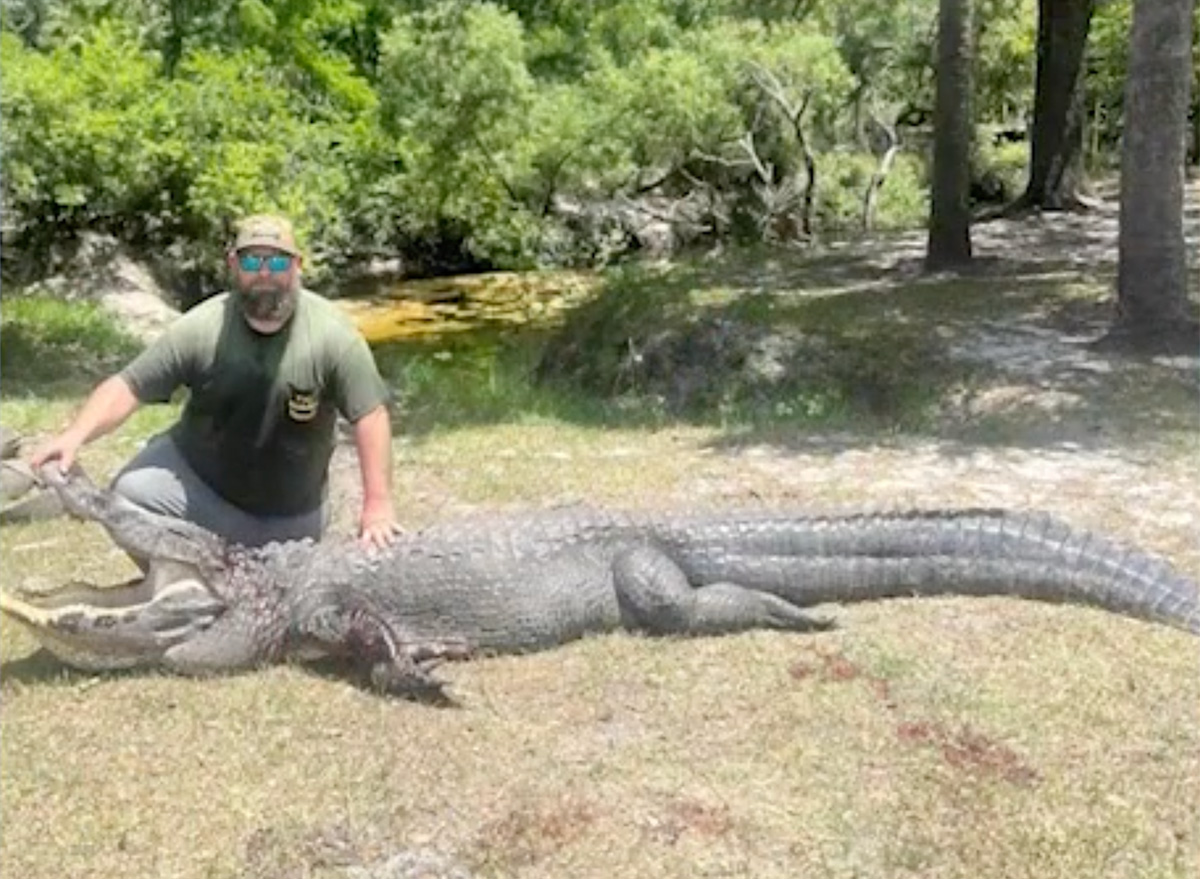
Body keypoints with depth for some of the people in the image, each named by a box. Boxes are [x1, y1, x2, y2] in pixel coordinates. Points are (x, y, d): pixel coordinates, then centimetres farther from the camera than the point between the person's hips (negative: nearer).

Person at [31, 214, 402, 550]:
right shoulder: (201, 328, -19)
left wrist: (377, 505, -23)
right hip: (198, 478, 0)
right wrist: (75, 435, -33)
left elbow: (370, 414, -19)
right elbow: (128, 386, -17)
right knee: (130, 494, -22)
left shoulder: (332, 332, -22)